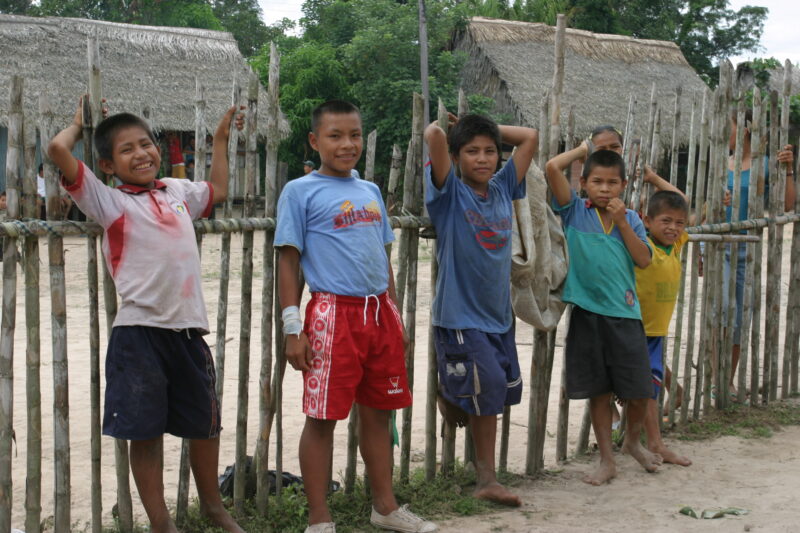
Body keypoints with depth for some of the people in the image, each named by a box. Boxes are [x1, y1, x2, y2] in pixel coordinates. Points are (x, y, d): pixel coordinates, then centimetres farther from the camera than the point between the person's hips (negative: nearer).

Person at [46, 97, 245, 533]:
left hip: (189, 329, 5)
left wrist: (220, 138, 37)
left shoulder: (178, 191, 13)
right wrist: (79, 124, 6)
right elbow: (58, 150, -13)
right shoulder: (109, 202, -2)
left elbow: (217, 190, 36)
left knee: (205, 423, 18)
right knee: (145, 431, 3)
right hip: (139, 331, -5)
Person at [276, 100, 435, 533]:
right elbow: (288, 261, -5)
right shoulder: (301, 191, -2)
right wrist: (292, 328, -10)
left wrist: (396, 316, 18)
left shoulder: (370, 192, 15)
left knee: (378, 412, 14)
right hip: (333, 313, -6)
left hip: (379, 313, 6)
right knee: (322, 417, 1)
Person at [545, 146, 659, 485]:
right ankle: (607, 460, 20)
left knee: (638, 392, 4)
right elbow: (552, 168, -11)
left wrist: (622, 222, -7)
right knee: (598, 391, 8)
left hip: (624, 313, 2)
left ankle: (632, 442, 34)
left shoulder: (630, 219, 9)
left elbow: (644, 260, -2)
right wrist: (582, 149, 3)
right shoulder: (575, 211, 1)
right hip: (587, 313, -1)